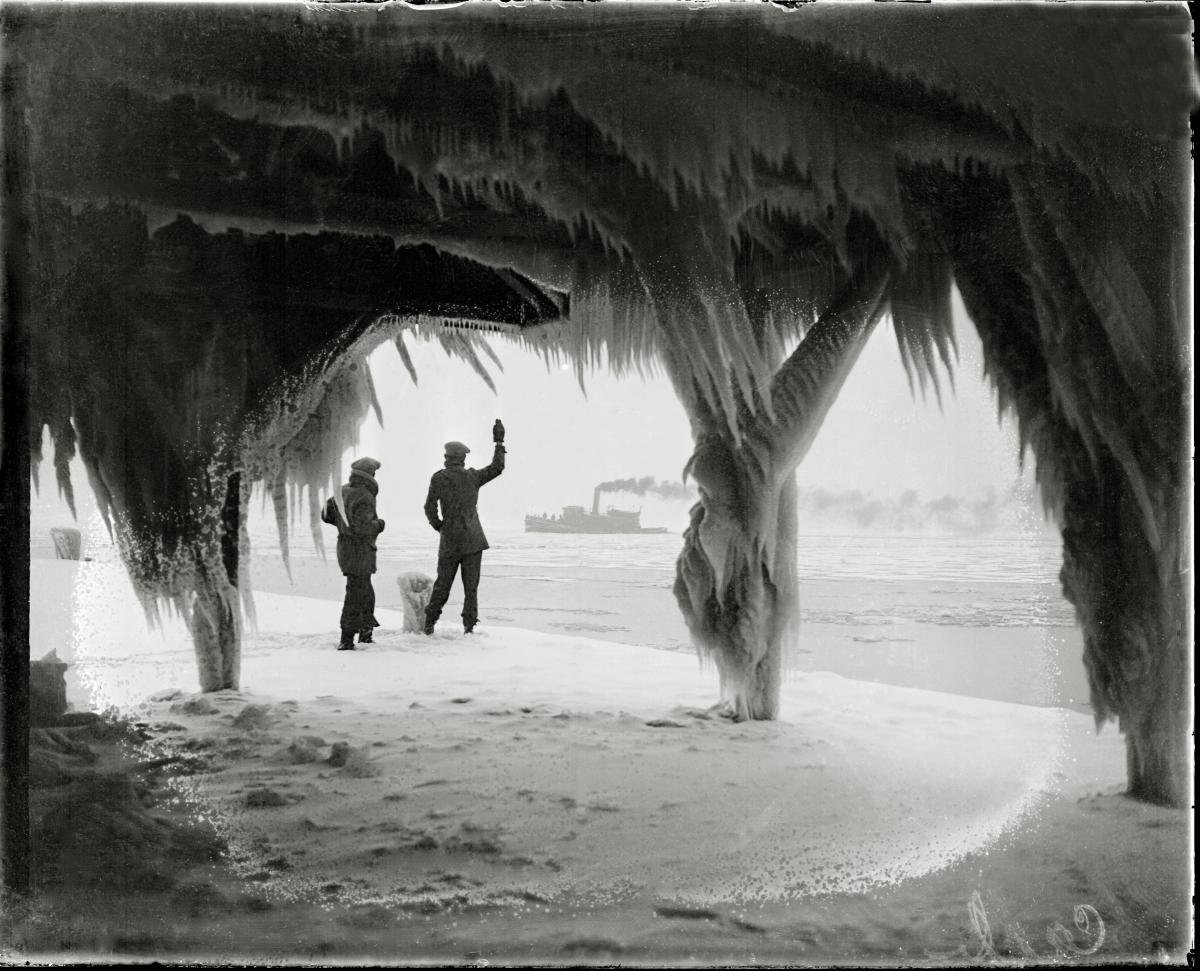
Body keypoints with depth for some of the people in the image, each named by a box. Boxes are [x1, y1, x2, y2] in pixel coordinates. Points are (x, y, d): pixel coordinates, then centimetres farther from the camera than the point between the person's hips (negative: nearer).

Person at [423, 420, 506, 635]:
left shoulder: (439, 477, -3)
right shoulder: (473, 476, 0)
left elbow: (430, 507, -9)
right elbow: (497, 467, 11)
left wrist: (437, 525, 7)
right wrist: (499, 443, 18)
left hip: (449, 540, 0)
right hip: (473, 539, 0)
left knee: (442, 584, 10)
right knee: (471, 585, 3)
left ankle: (429, 623, 12)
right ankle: (469, 625, 1)